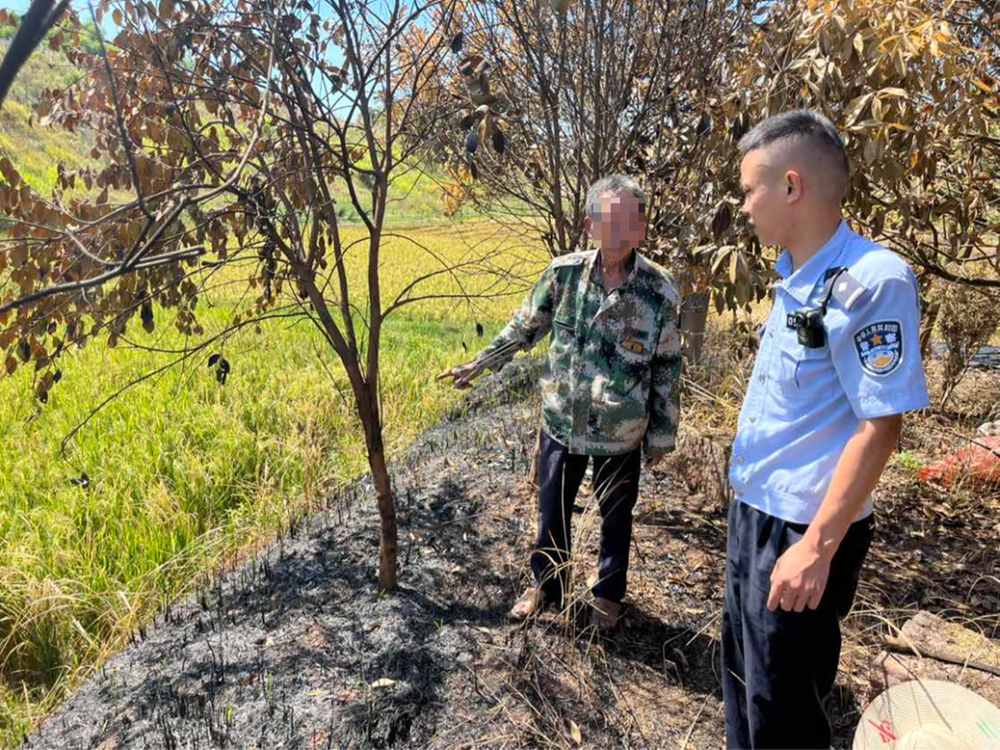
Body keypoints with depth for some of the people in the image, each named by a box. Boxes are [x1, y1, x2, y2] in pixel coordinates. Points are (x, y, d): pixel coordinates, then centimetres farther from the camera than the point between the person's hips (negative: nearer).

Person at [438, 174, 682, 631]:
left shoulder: (660, 291, -14)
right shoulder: (564, 273, -11)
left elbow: (667, 370, -5)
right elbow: (526, 327, 5)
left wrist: (661, 435, 0)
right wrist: (480, 364, 10)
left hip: (621, 435, -1)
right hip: (561, 422, 2)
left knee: (615, 518, 18)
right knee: (552, 511, 18)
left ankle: (608, 594, 44)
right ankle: (545, 584, 43)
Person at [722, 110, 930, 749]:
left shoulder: (871, 281, -20)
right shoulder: (795, 277, 6)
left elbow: (879, 428, -21)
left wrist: (817, 548, -21)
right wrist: (752, 507, 17)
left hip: (804, 532, -8)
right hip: (753, 511, 8)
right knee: (742, 671, 24)